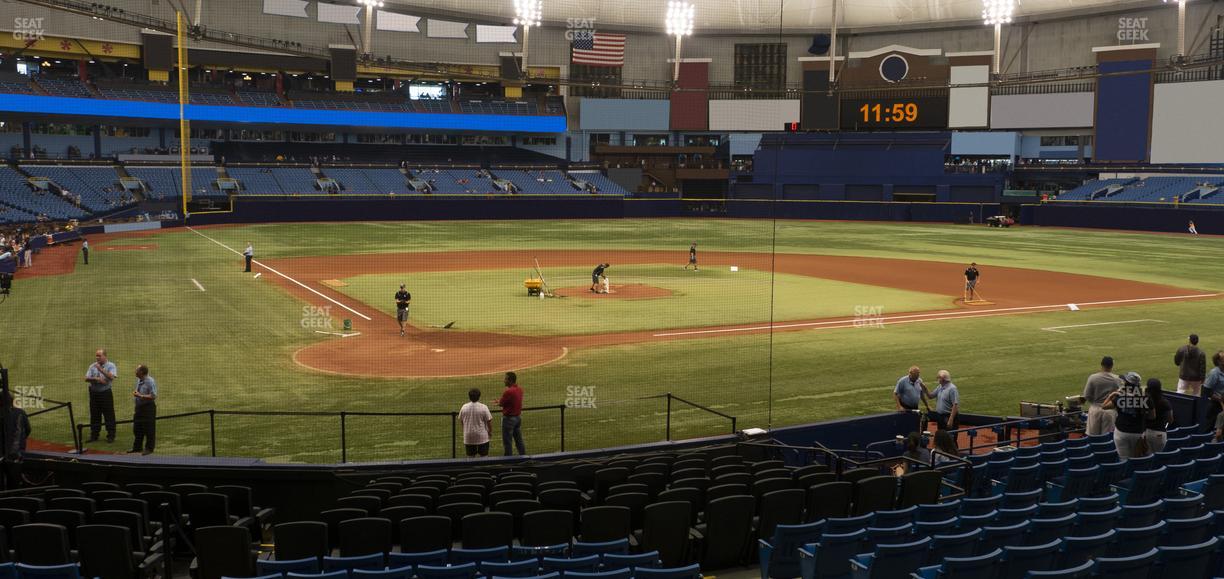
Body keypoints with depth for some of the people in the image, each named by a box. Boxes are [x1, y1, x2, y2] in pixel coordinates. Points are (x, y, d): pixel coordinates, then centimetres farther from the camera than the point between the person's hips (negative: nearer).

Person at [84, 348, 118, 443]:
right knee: (94, 415, 10)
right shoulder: (92, 366, 8)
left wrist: (101, 370, -25)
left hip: (105, 393, -4)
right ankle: (94, 435, 19)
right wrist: (96, 379, -16)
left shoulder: (111, 366, -3)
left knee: (109, 415, -1)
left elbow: (111, 377, -19)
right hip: (94, 393, 4)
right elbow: (86, 378, 0)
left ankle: (111, 436, 6)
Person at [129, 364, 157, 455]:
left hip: (148, 407, -8)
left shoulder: (150, 381, -18)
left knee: (148, 429, 1)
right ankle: (137, 447, 31)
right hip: (139, 407, 9)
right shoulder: (138, 380, 7)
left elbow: (153, 396, -21)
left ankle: (149, 448, 13)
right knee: (137, 428, 17)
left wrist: (140, 395, -24)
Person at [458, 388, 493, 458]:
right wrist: (490, 431, 8)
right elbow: (489, 421, -8)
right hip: (482, 436, -3)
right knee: (484, 456, 5)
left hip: (468, 437, 3)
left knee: (470, 457, 10)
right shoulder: (483, 407, -11)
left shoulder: (464, 407, -1)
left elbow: (461, 421, 9)